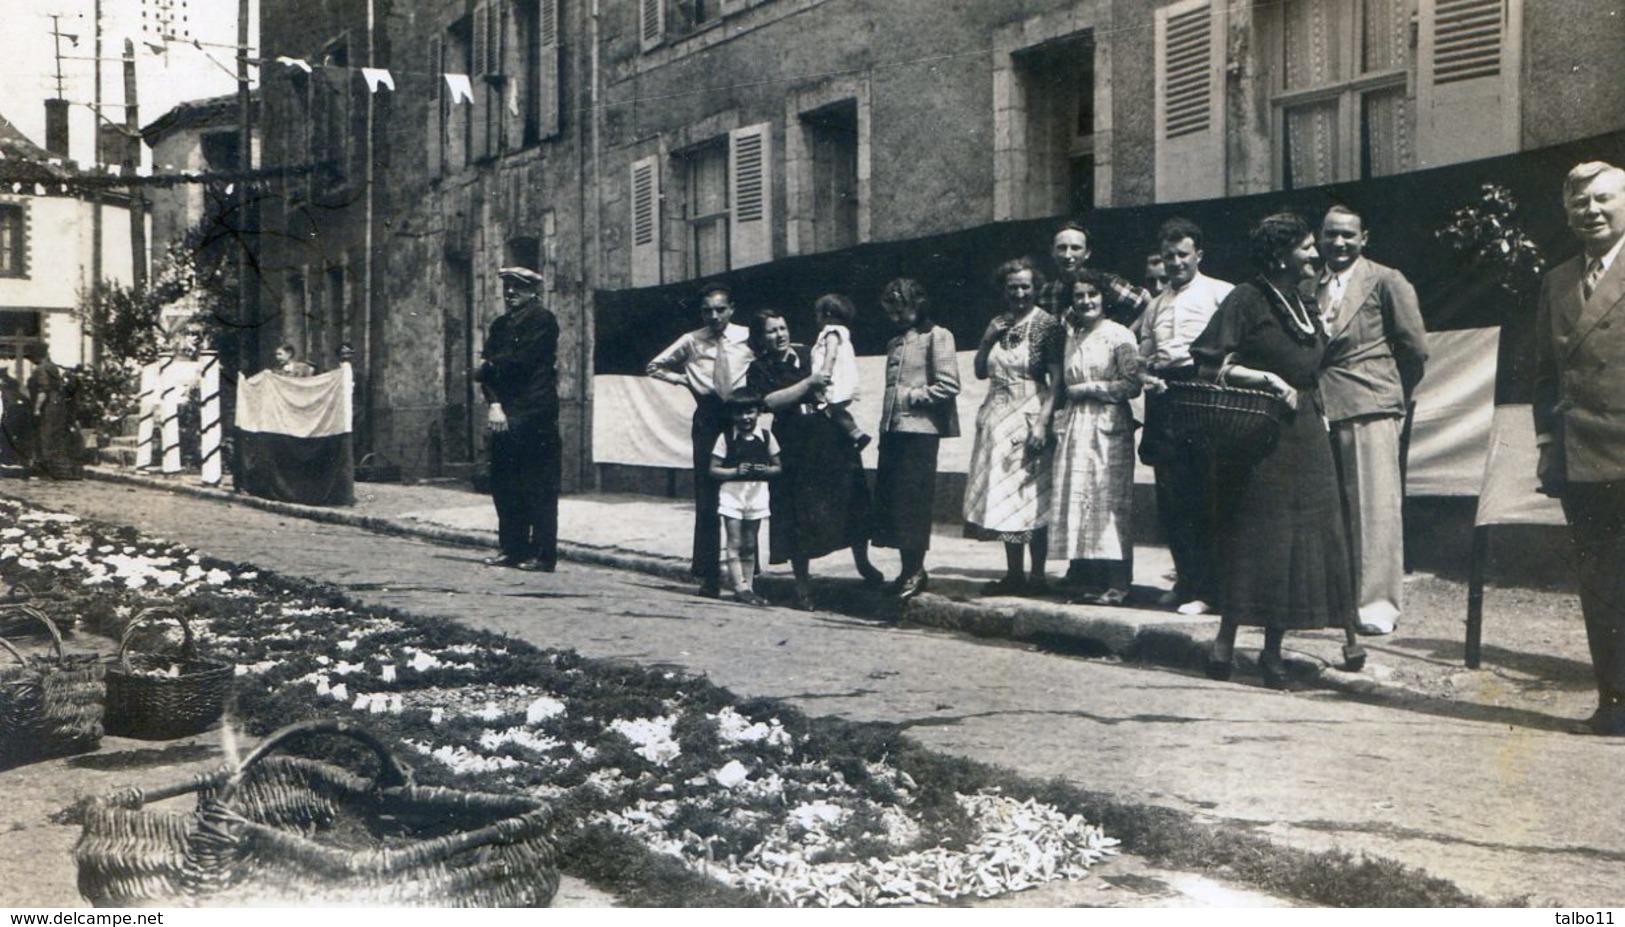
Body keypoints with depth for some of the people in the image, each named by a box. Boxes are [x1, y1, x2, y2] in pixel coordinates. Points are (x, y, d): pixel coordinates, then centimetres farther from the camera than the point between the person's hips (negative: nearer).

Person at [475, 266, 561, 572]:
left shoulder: (541, 319, -4)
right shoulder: (500, 324, 19)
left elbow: (519, 361, -13)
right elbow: (487, 366, 9)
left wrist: (489, 368, 4)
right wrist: (494, 403, -7)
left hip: (534, 415, -7)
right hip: (505, 415, 7)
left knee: (538, 488, -6)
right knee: (504, 486, 8)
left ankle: (543, 555, -4)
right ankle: (511, 549, 17)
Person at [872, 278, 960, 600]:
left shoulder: (936, 336, -2)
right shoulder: (895, 343, 20)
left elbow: (948, 386, -10)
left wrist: (911, 396, -8)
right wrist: (885, 422, 10)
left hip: (920, 429, -7)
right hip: (893, 429, 7)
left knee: (913, 499, -5)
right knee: (890, 498, 4)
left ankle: (916, 570, 3)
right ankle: (909, 568, 12)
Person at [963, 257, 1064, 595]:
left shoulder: (1046, 325, -6)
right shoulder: (998, 323, 12)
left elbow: (1056, 378, -12)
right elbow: (980, 372, 13)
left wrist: (1042, 422, -21)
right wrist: (988, 337, -1)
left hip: (1029, 418, -6)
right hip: (998, 420, 6)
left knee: (1030, 496, -4)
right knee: (1003, 499, 7)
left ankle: (1037, 576, 3)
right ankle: (1013, 574, 14)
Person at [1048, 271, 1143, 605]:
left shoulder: (1119, 336, -3)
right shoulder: (1071, 337, 17)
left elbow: (1131, 385, -9)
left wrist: (1087, 389, -6)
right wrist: (1060, 420, 9)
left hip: (1108, 428, -6)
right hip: (1075, 428, 6)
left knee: (1109, 500, -7)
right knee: (1077, 499, 1)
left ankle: (1115, 584, -4)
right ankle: (1086, 580, 5)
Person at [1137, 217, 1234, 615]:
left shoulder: (1221, 293, 5)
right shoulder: (1155, 305, 22)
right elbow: (1143, 358, 23)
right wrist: (1145, 376, 2)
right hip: (1164, 396, 6)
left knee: (1206, 494, -6)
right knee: (1170, 496, 7)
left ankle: (1206, 587, -3)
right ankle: (1185, 578, 18)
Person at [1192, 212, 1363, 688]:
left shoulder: (1303, 305, 17)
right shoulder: (1247, 299, -6)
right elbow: (1212, 366, -11)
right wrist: (1267, 379, -16)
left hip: (1305, 434, 7)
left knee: (1301, 538, 3)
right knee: (1254, 538, -6)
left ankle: (1273, 648, 9)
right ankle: (1225, 642, 3)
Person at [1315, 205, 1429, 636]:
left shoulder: (1386, 281, 2)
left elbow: (1415, 349, 4)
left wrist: (1393, 393, 12)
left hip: (1368, 407, -4)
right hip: (1320, 407, 4)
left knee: (1374, 504, -6)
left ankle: (1378, 602, -3)